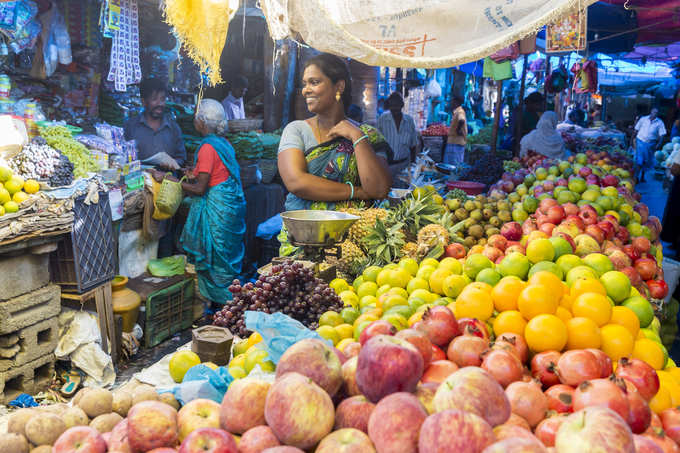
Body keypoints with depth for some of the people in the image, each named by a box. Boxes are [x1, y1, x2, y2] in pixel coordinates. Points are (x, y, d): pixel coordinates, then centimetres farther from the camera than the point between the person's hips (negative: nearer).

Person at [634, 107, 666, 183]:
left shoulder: (659, 123, 1)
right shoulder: (643, 119, 0)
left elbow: (661, 135, -1)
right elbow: (636, 130, 6)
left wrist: (658, 144, -12)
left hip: (650, 144, 2)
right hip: (640, 142, -2)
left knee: (646, 161, 11)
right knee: (639, 160, -9)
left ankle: (642, 177, 24)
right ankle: (636, 177, -8)